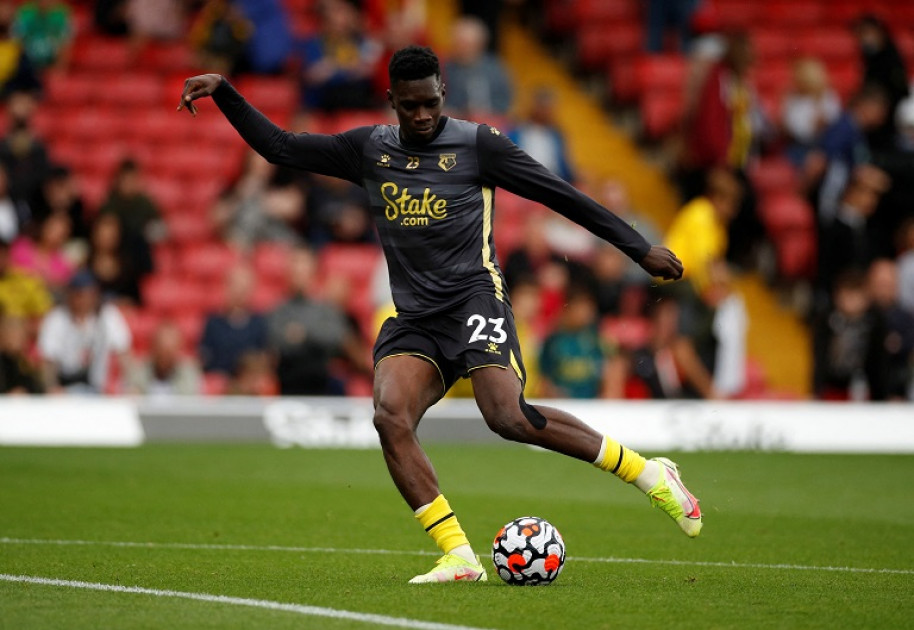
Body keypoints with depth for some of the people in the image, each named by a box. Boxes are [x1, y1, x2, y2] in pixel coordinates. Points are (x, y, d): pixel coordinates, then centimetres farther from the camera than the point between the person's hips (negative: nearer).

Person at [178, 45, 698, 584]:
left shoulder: (476, 143, 2)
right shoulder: (369, 149, 14)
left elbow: (561, 195, 4)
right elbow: (278, 146, 19)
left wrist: (640, 248, 5)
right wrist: (223, 92, 8)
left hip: (475, 296, -5)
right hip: (413, 319, 5)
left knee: (509, 418, -26)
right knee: (390, 417, -22)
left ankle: (649, 473, -11)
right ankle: (460, 558, -22)